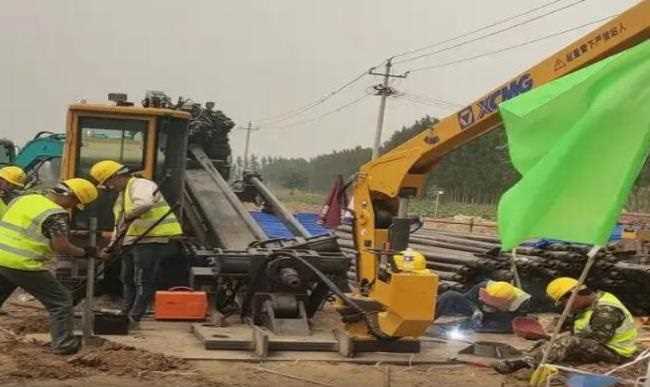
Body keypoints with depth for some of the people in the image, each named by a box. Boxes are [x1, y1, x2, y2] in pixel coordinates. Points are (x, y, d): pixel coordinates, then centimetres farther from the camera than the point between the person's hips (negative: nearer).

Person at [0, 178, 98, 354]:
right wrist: (84, 252, -2)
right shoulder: (56, 214, -12)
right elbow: (61, 246, -16)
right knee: (60, 301, 5)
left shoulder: (23, 199, 12)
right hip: (23, 265, -7)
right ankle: (63, 344, 5)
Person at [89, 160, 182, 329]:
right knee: (128, 280, 18)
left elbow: (144, 203, -35)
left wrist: (127, 219, -31)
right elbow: (119, 223, 27)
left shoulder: (140, 185, -11)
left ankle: (133, 319, -4)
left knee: (144, 283, -6)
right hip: (132, 243, 11)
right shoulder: (122, 195, 23)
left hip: (151, 240, -11)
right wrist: (112, 245, 19)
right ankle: (126, 315, 28)